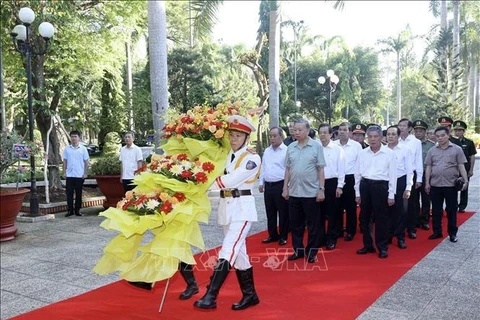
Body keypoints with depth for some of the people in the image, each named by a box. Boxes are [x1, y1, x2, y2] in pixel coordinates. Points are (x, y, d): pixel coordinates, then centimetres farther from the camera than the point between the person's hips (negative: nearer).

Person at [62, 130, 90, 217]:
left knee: (78, 193, 6)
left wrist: (85, 173, -4)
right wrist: (64, 172, 2)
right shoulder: (67, 149, 5)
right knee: (69, 193, 2)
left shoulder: (83, 149, 0)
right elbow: (65, 161, 9)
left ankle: (77, 210, 14)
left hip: (80, 175, -1)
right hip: (69, 175, 1)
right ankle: (70, 210, 10)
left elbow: (86, 162, 1)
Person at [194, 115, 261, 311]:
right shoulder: (226, 155, 11)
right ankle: (250, 295, 24)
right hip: (226, 206, 7)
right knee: (238, 252, 12)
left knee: (227, 251, -12)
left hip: (242, 207, -7)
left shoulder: (252, 158, -8)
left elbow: (231, 180, -18)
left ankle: (210, 296, -9)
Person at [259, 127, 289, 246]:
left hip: (281, 185, -6)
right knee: (270, 212, 13)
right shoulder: (267, 151, 13)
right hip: (268, 186, 6)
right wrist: (261, 182, 14)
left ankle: (283, 236, 15)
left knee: (283, 212, 3)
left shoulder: (286, 151, -8)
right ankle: (273, 235, 24)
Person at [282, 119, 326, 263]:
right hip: (294, 192, 4)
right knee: (295, 224, 12)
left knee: (312, 224, 7)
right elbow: (287, 169, 10)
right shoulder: (290, 147, 6)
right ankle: (298, 250, 26)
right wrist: (285, 188, 7)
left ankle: (311, 252, 19)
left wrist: (321, 189, -8)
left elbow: (320, 169, -4)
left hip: (311, 192, -4)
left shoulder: (316, 146, -4)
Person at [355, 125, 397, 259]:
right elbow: (358, 174, 9)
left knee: (381, 218, 4)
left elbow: (392, 175, -3)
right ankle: (368, 245, 25)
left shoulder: (389, 153, -3)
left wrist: (391, 195, -5)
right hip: (365, 186, 4)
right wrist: (357, 193, 7)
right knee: (364, 218, 11)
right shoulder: (362, 153, 6)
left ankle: (382, 247, 16)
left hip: (380, 186, -4)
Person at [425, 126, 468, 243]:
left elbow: (461, 166, -2)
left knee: (451, 210, 6)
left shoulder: (457, 149, -1)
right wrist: (427, 183, 3)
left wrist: (465, 180, -12)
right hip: (435, 185, 2)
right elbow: (428, 167, 8)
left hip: (451, 185, -2)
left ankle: (452, 233, 18)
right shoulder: (432, 150, 6)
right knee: (436, 210, 10)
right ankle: (437, 231, 21)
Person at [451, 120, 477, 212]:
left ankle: (462, 206, 17)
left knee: (464, 188, 8)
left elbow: (472, 157, -1)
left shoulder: (469, 142, -1)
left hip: (465, 169, -1)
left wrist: (471, 170, -5)